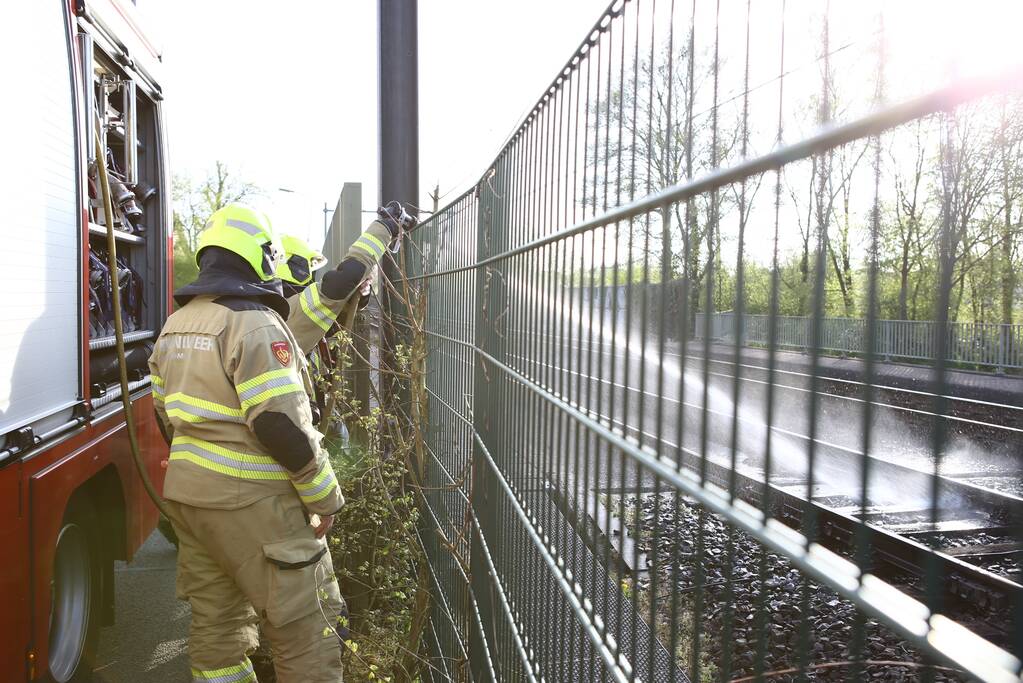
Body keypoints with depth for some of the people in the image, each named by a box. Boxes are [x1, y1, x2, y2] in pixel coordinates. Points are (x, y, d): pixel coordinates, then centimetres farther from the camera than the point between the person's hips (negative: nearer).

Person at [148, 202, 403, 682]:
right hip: (252, 503, -9)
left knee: (216, 623, 20)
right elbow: (281, 423, -22)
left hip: (189, 495, 9)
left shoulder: (175, 324, 13)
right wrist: (324, 496, -12)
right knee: (306, 633, 1)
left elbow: (165, 413, 18)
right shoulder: (256, 323, -16)